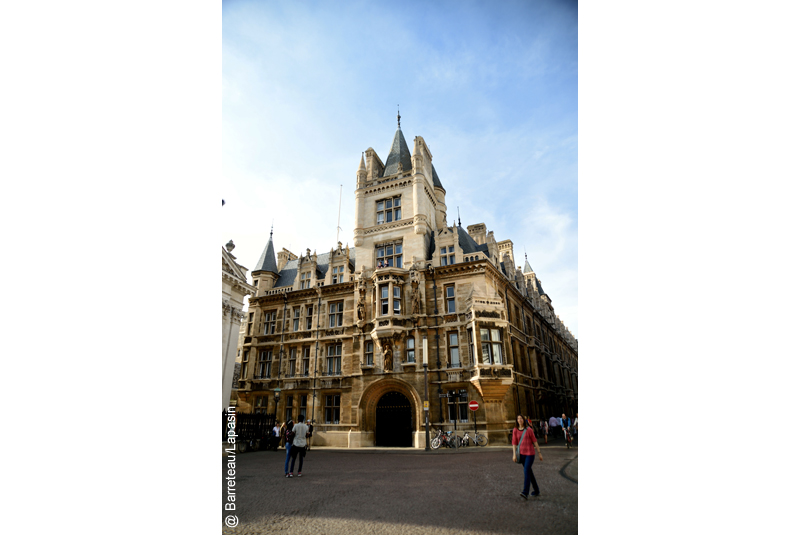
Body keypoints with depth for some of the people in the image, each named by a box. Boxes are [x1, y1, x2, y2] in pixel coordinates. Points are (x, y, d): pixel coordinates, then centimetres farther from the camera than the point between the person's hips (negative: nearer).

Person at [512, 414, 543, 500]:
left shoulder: (529, 430, -5)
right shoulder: (515, 430, 2)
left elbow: (535, 441, 0)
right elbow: (514, 442, 1)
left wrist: (539, 453, 2)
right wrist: (514, 454, -7)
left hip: (530, 453, -4)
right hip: (522, 453, 4)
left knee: (527, 470, -16)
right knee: (529, 472, 13)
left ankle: (525, 492, -20)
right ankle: (536, 490, 28)